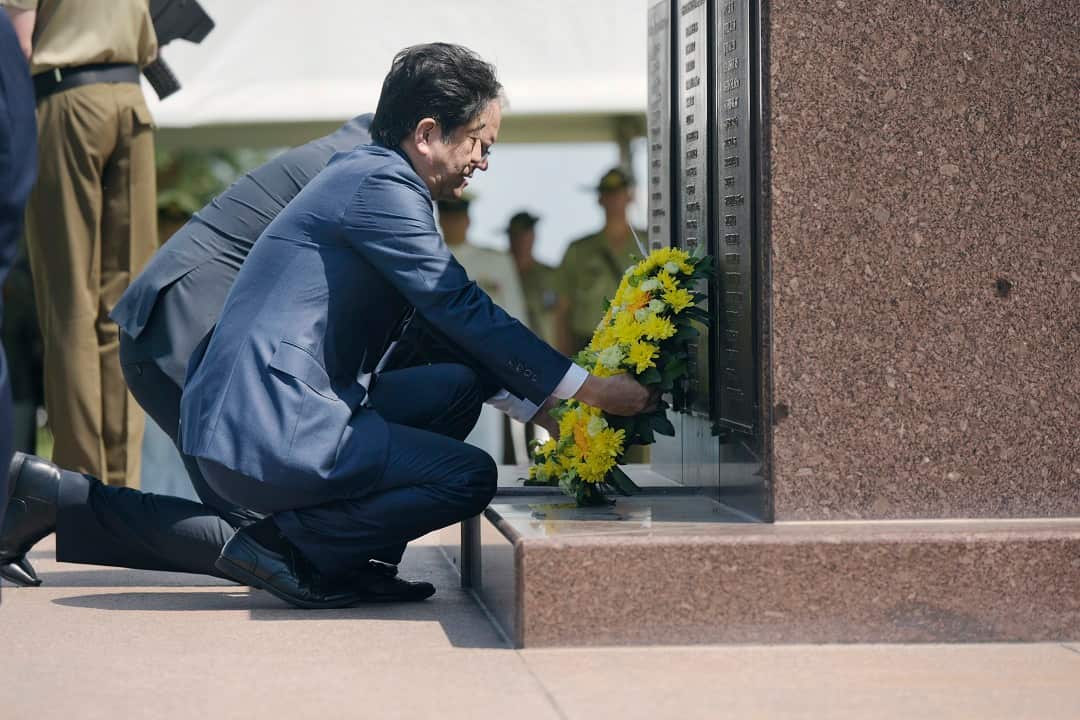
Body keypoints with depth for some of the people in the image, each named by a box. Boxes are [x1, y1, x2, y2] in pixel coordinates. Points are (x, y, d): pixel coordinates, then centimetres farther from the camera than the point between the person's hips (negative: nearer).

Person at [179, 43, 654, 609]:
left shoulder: (370, 176, 20)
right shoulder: (380, 184, -12)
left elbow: (448, 320, 24)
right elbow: (462, 309, -14)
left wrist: (553, 401, 21)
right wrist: (587, 388, -9)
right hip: (266, 434, -10)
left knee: (458, 386, 15)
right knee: (469, 477, -9)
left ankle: (355, 560, 11)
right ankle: (280, 543, -5)